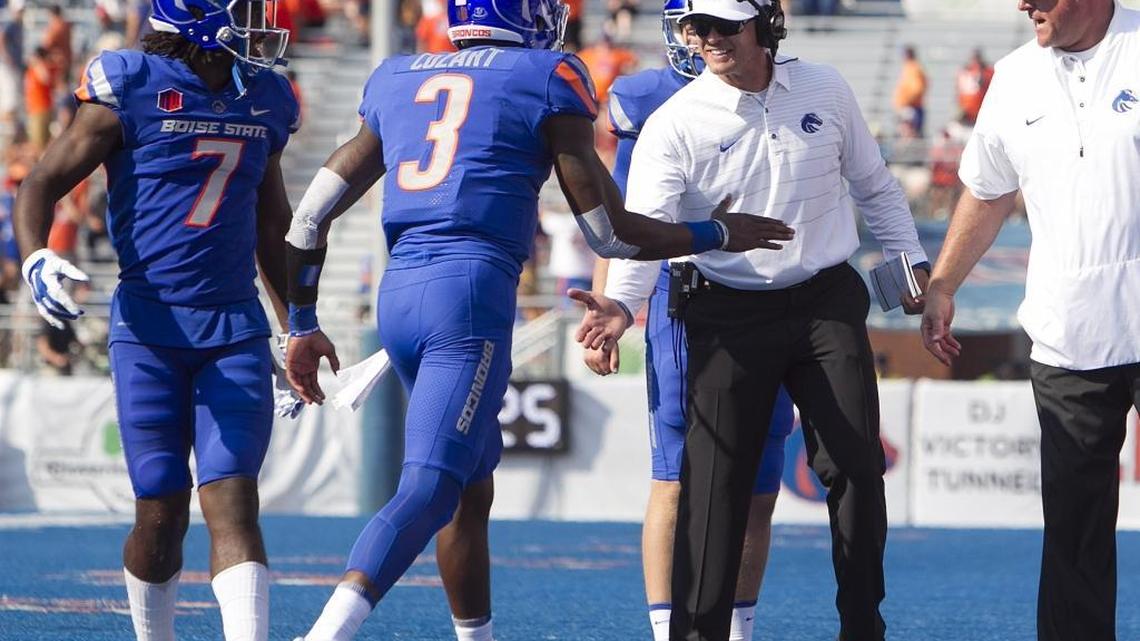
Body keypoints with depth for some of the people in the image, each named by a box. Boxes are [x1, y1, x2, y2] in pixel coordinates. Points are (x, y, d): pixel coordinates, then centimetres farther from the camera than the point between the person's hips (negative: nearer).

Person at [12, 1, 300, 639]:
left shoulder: (266, 102, 10)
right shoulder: (131, 89, -6)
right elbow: (43, 185, -4)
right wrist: (36, 259, -24)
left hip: (235, 330, 3)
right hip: (150, 325, -3)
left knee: (233, 502, -10)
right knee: (162, 510, -1)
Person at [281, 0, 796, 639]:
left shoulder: (395, 81, 19)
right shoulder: (547, 80, 3)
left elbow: (312, 216, 18)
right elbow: (611, 232, 5)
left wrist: (303, 325, 27)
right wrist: (719, 234, 19)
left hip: (398, 295, 7)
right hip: (471, 290, -7)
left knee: (473, 488, 21)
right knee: (428, 491, -15)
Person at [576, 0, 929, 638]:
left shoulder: (826, 90, 3)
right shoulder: (676, 123, -8)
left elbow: (874, 186, 17)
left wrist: (911, 261, 13)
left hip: (827, 300, 2)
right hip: (730, 314, -2)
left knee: (856, 466, 1)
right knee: (716, 476, -5)